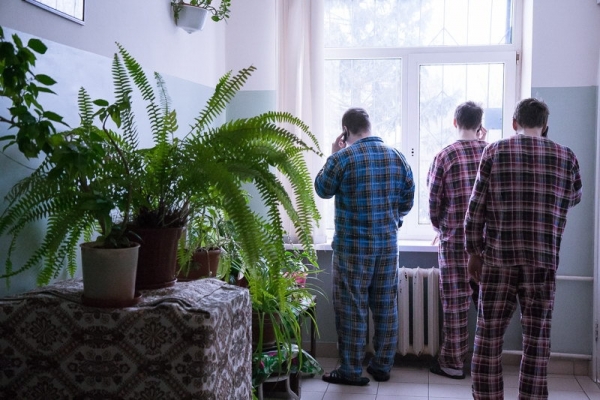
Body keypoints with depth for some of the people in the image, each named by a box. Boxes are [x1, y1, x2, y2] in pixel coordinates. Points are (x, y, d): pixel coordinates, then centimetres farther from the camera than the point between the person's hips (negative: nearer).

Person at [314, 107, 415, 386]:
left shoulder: (342, 157, -11)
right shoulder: (397, 157, 4)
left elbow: (322, 190, 4)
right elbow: (407, 200, 10)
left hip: (353, 246, -5)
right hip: (388, 244, 5)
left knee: (351, 308, 3)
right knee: (386, 306, 12)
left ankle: (351, 370, 9)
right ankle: (382, 366, 21)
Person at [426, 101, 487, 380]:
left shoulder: (444, 156, -8)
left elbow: (434, 202, -4)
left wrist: (440, 228, 16)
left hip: (455, 241, -3)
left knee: (455, 303, 4)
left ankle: (453, 363, 13)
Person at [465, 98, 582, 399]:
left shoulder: (495, 151, -1)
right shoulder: (566, 157, 3)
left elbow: (476, 207, -3)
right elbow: (573, 199, 21)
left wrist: (474, 252, 5)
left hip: (498, 257, -1)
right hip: (543, 260, 1)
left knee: (489, 336, 8)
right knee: (537, 339, 9)